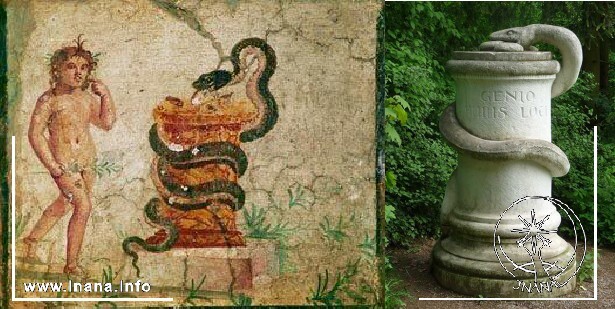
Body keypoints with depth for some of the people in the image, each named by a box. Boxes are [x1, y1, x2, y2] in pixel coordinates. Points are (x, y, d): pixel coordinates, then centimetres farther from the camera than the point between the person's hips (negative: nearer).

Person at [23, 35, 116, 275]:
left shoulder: (87, 97, 3)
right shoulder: (49, 100, -14)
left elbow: (107, 123, 7)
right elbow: (35, 135, -13)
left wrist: (106, 96, -5)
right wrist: (54, 168, -16)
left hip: (88, 160, 7)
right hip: (64, 163, -7)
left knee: (64, 205, 21)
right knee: (83, 206, -17)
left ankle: (32, 240, 43)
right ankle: (71, 264, -5)